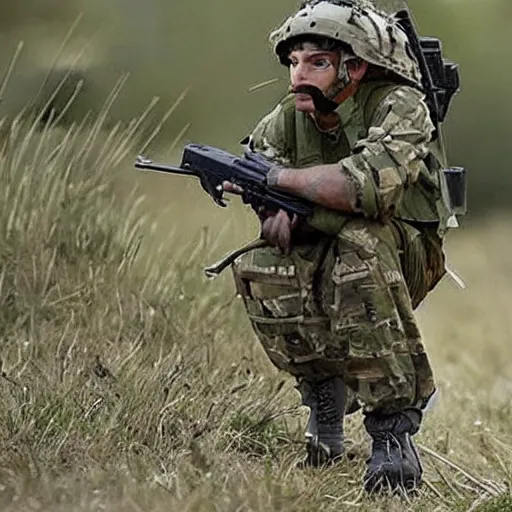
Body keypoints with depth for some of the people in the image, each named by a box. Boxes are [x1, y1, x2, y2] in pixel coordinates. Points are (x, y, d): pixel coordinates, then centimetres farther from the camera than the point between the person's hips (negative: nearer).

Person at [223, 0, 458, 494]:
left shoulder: (401, 106, -23)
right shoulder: (292, 115, -6)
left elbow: (370, 183, -40)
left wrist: (278, 179, -33)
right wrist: (274, 206, -15)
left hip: (404, 255, -5)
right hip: (320, 260, 5)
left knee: (358, 244, -37)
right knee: (256, 268, -23)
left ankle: (393, 425, -31)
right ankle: (326, 392, -3)